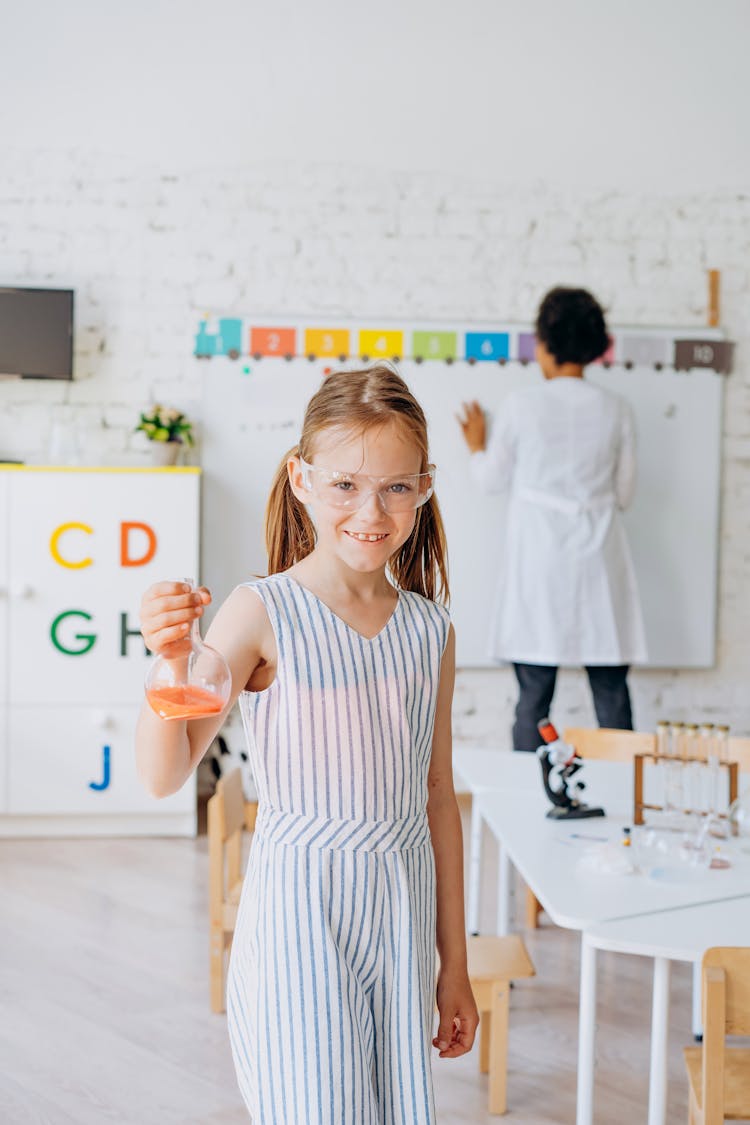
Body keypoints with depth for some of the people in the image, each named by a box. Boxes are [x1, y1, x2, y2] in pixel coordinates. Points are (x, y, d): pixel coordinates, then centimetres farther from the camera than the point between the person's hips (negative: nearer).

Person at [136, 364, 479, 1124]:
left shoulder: (430, 631, 3)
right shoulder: (263, 614, -10)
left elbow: (437, 801, 10)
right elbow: (164, 774, -15)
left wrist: (453, 963, 14)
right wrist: (168, 659, -33)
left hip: (402, 916, 5)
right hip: (298, 913, -4)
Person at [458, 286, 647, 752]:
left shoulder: (522, 404, -6)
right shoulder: (617, 409, 0)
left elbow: (494, 479, 6)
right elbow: (624, 493, 7)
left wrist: (477, 446, 26)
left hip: (539, 558, -2)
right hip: (599, 556, 2)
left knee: (534, 692, 3)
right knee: (611, 689, 7)